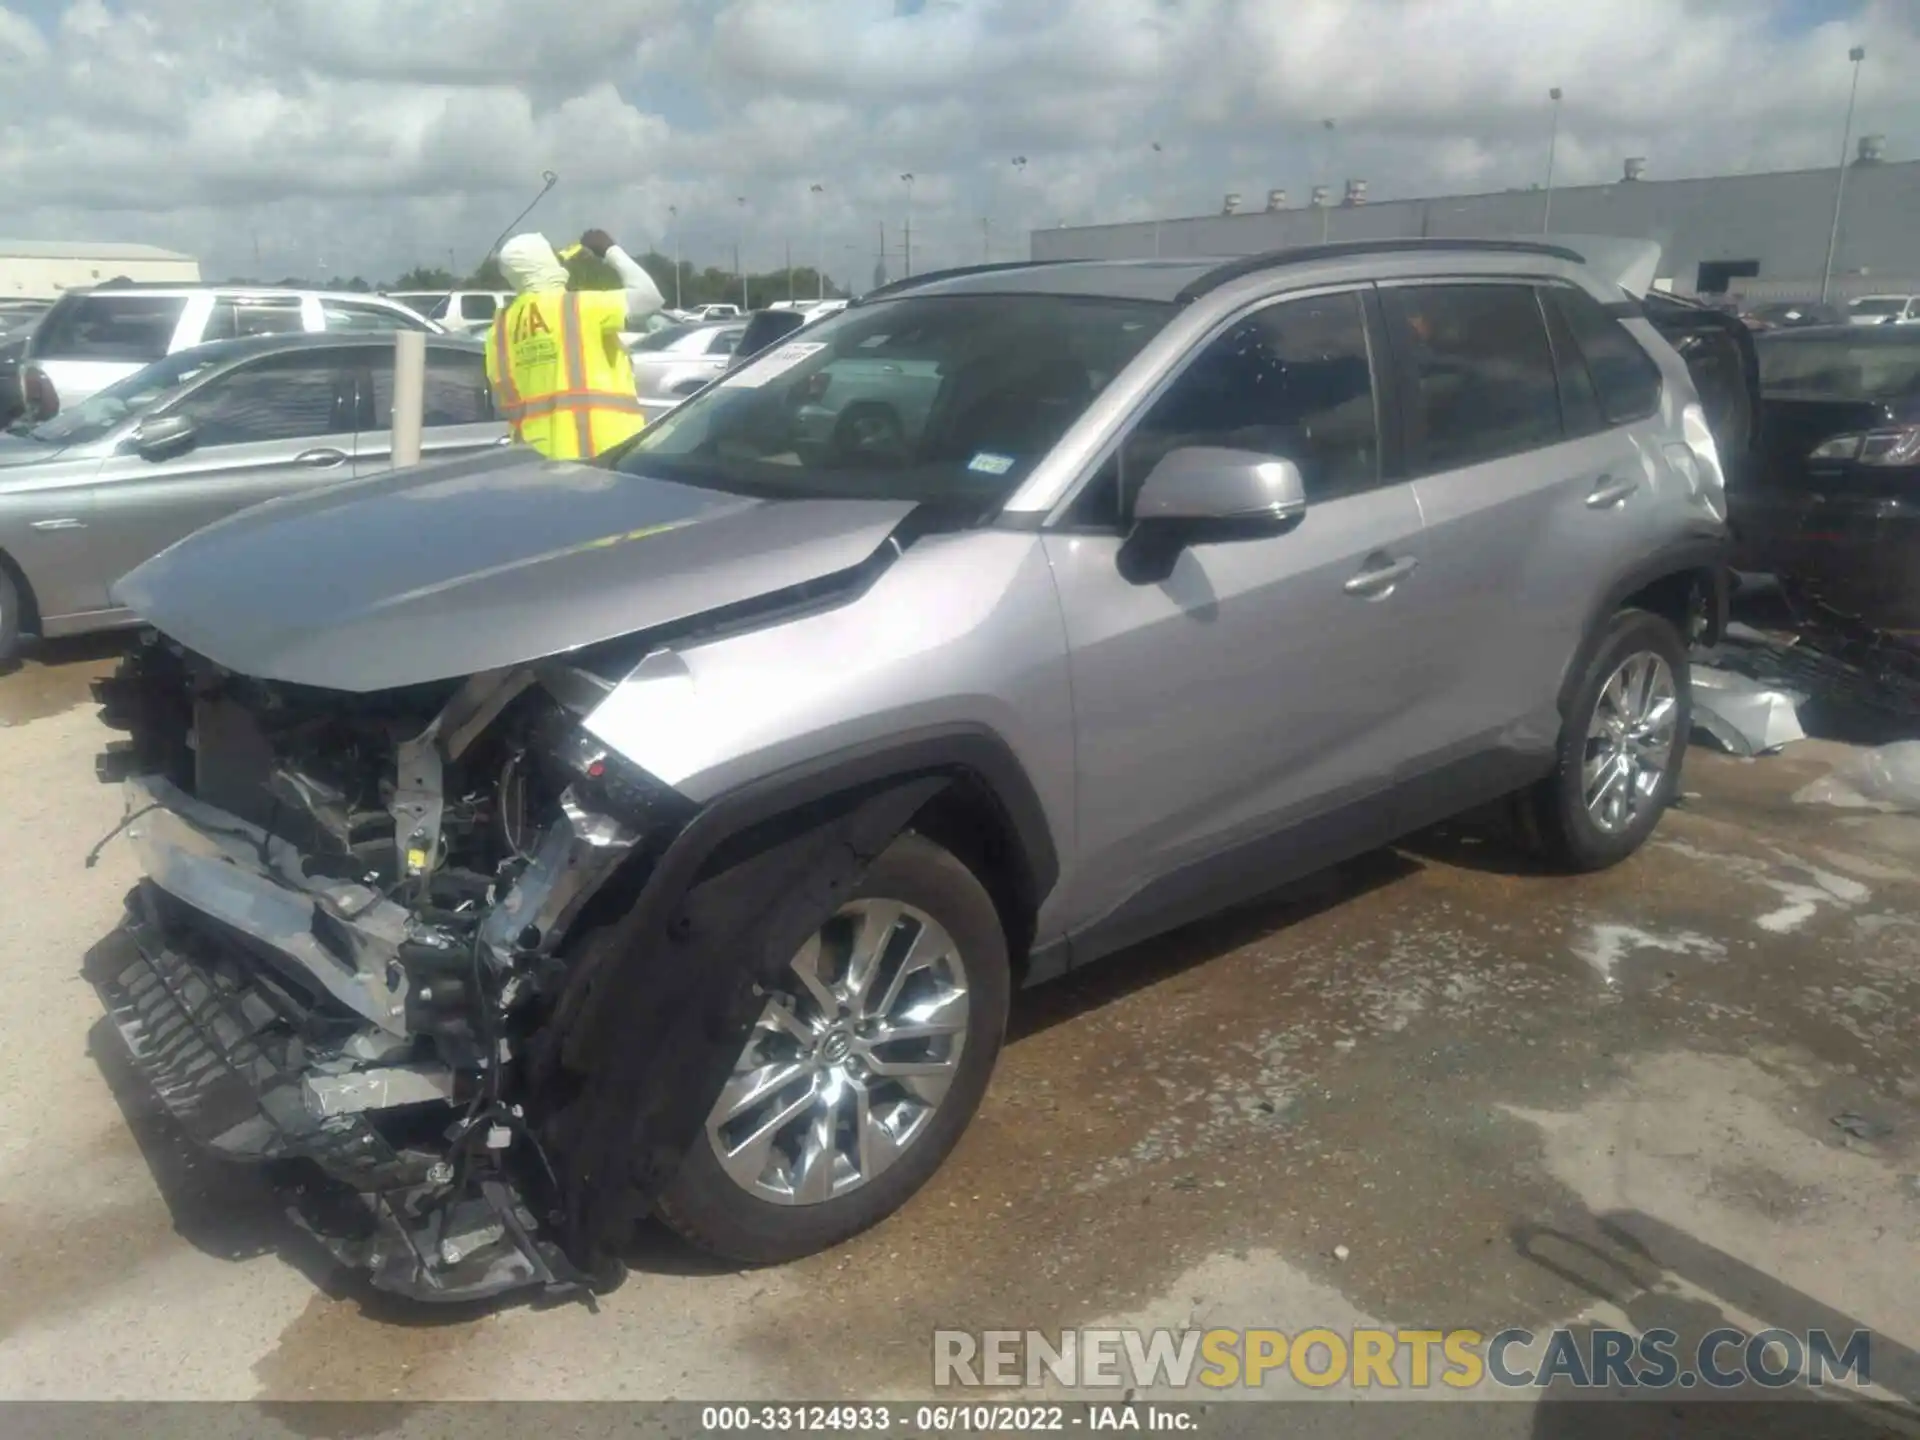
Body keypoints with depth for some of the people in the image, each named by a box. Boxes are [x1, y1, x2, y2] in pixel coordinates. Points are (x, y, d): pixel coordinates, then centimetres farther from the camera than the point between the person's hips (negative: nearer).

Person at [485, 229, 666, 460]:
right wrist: (611, 250, 10)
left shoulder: (501, 326, 11)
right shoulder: (579, 306, -7)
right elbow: (648, 295, -2)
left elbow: (503, 401, 14)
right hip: (599, 451, -6)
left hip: (538, 455, 6)